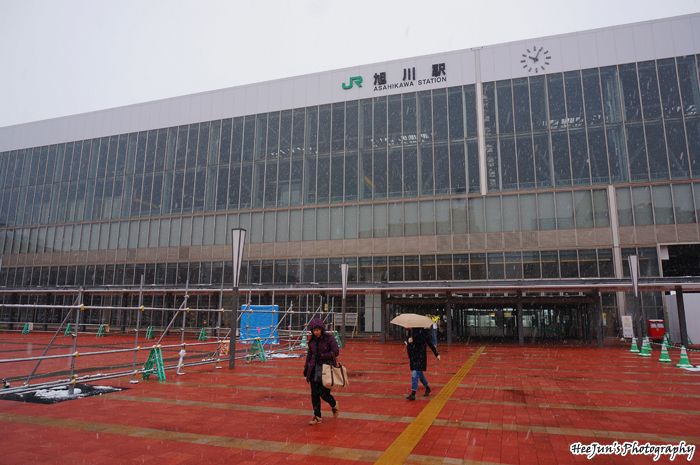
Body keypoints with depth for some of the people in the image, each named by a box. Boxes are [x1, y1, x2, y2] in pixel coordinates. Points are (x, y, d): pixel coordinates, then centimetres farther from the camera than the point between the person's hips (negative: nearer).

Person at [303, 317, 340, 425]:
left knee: (324, 393, -4)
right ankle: (317, 417, 17)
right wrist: (306, 368, 17)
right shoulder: (312, 340, 6)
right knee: (314, 394, 4)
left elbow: (336, 352, -13)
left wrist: (322, 356, -19)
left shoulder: (329, 338, -10)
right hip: (314, 369, 5)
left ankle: (334, 405, 28)